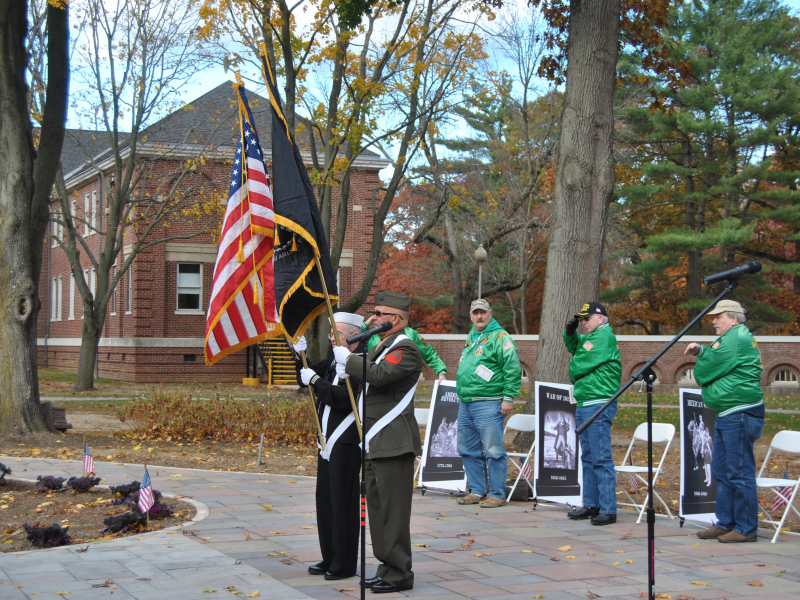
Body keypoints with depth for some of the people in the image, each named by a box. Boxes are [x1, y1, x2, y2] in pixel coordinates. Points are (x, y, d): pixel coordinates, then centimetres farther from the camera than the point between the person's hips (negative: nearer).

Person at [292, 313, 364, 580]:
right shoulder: (334, 360, 14)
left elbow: (344, 399, -25)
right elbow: (305, 376, 23)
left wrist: (315, 381, -18)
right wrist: (300, 355, 7)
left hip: (346, 445, -9)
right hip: (328, 442, 9)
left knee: (342, 502, -2)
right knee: (325, 499, 14)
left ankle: (345, 564, 6)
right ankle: (330, 558, 23)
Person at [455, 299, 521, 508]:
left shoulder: (500, 337, -8)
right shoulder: (471, 337, 19)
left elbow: (513, 369, -14)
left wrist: (508, 397, -17)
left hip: (488, 403, -9)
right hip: (465, 404, 9)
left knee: (493, 450, -5)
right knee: (468, 450, 13)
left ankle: (497, 494, 2)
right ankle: (477, 491, 22)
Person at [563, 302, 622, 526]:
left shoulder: (604, 336, -12)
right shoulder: (590, 337, 17)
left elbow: (580, 364, -15)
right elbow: (574, 348, 30)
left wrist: (573, 373, 7)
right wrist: (570, 332, 10)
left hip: (598, 404, -10)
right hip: (584, 404, 10)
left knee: (601, 459, -10)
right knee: (588, 457, 15)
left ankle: (608, 510, -9)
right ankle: (591, 505, 23)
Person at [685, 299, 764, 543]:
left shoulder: (736, 338, -14)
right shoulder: (736, 337, 19)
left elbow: (703, 373, -14)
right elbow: (713, 360, 23)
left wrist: (700, 359, 8)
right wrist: (701, 351, 3)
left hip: (740, 415, -11)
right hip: (727, 414, 11)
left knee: (740, 473, -6)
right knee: (722, 472, 14)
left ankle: (746, 529, -2)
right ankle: (725, 524, 21)